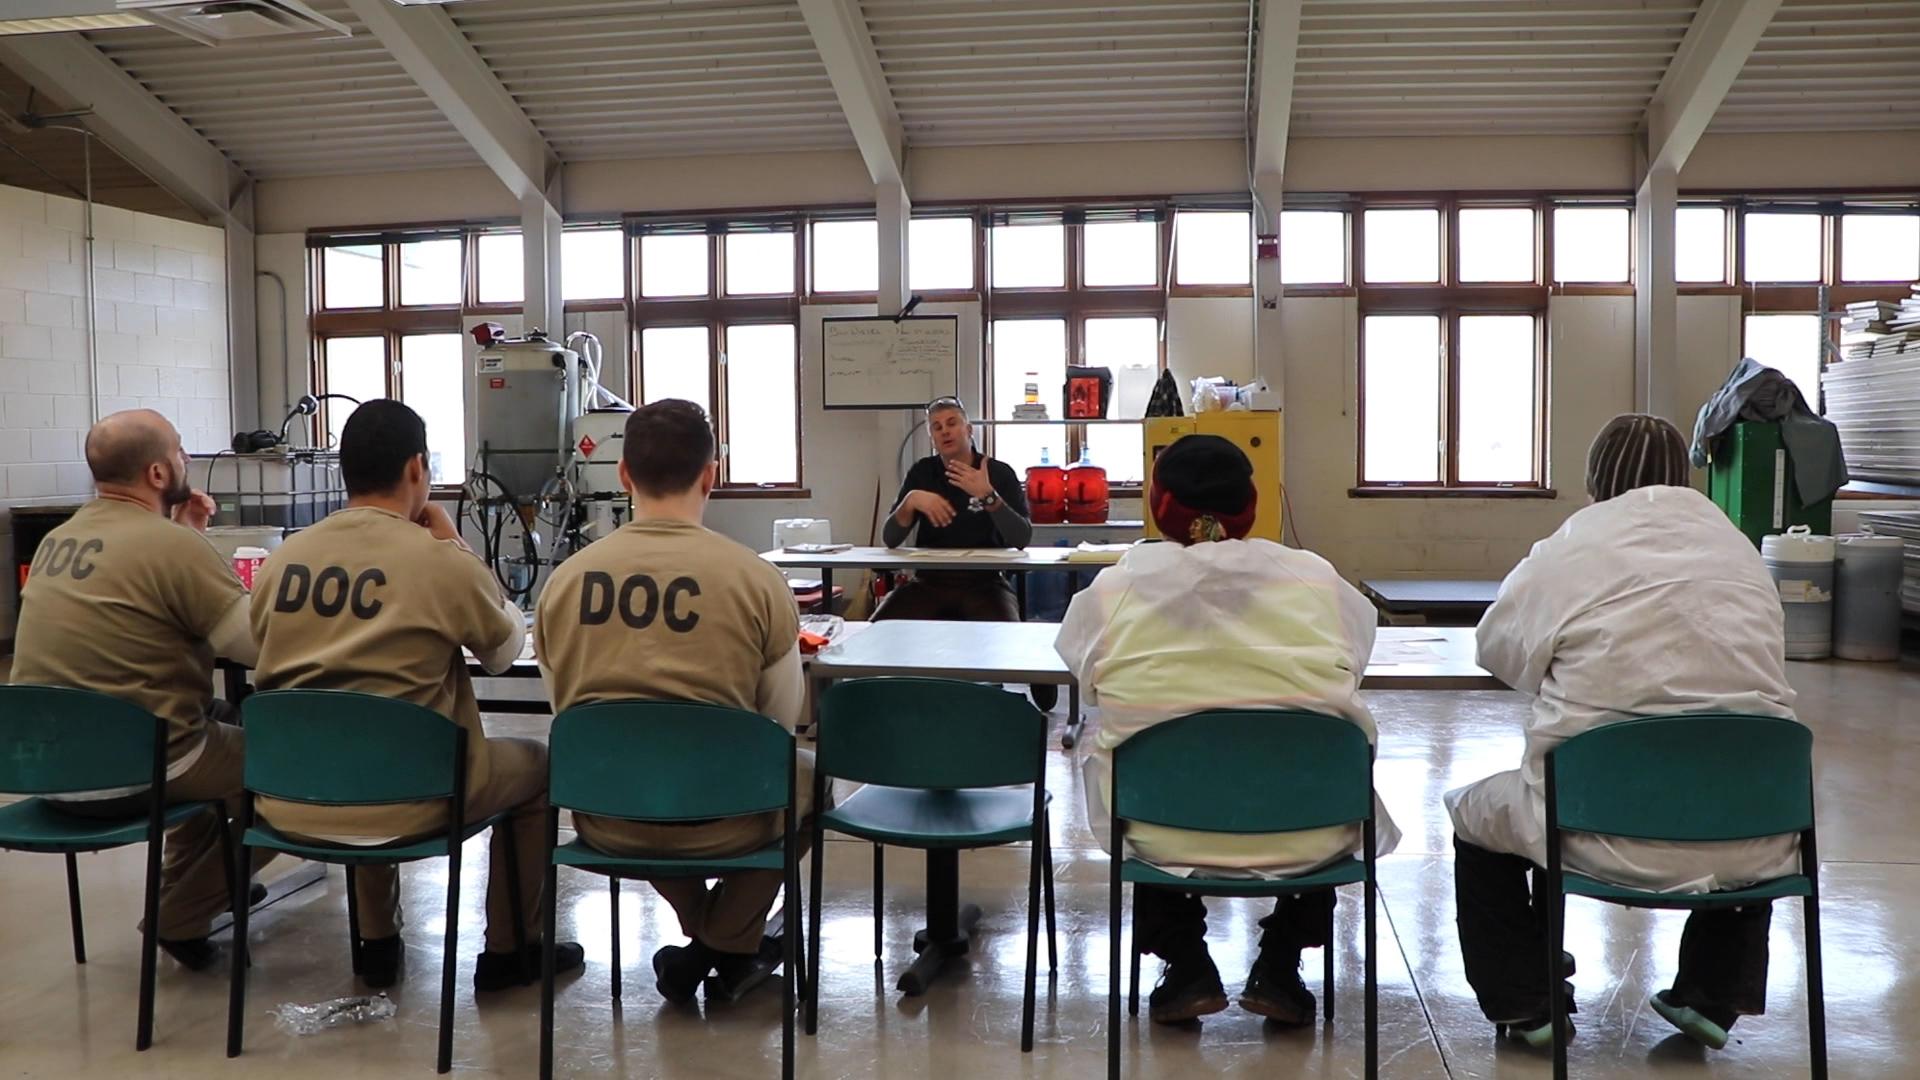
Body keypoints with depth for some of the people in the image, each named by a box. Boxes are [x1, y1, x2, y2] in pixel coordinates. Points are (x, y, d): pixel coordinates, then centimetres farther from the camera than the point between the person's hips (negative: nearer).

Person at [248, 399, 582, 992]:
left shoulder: (281, 559, 0)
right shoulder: (443, 561, -13)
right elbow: (506, 650, 5)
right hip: (399, 804, -5)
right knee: (536, 764, 21)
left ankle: (378, 944, 43)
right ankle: (510, 949, 29)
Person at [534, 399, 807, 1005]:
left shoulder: (566, 578, -4)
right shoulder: (757, 579, -11)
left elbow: (563, 705, 8)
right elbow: (783, 720, -1)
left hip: (603, 821, 3)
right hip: (717, 823, -3)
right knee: (806, 774, 28)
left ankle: (707, 937, 36)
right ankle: (729, 945, 28)